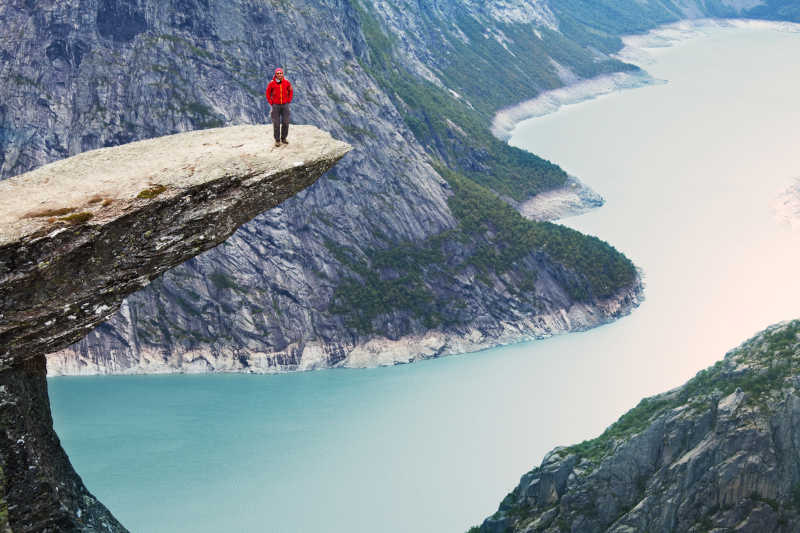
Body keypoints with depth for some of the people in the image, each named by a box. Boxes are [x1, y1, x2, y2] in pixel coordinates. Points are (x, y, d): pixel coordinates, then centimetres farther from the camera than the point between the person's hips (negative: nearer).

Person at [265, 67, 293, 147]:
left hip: (285, 105, 2)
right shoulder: (272, 83, -10)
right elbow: (268, 93, 3)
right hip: (276, 105, -2)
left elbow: (291, 92, 10)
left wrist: (288, 101, 2)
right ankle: (277, 140, 7)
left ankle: (283, 138, 18)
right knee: (276, 123, -2)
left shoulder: (286, 82, -5)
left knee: (285, 123, 2)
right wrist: (271, 103, -3)